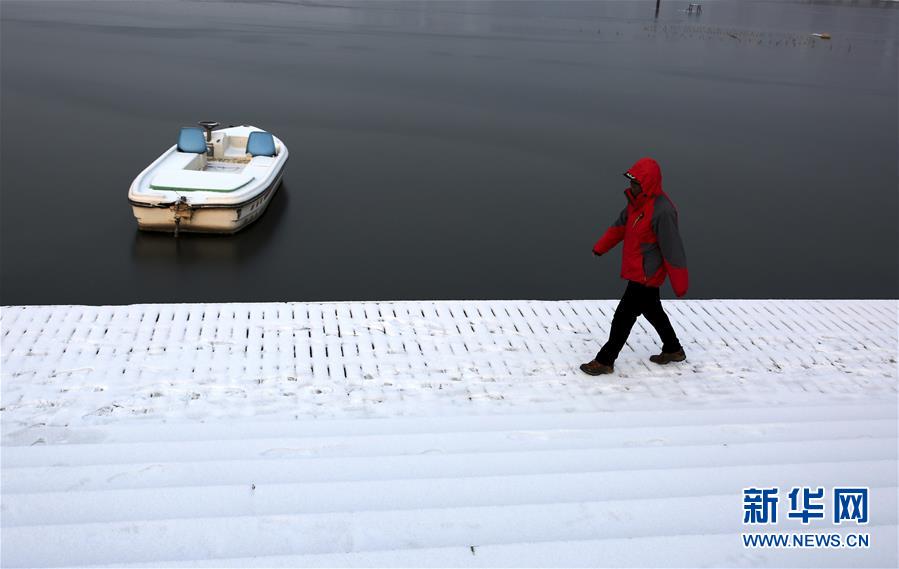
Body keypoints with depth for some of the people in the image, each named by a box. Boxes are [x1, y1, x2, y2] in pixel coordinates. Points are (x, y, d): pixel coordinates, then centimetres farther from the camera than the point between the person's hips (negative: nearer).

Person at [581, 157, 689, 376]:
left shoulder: (662, 211, -28)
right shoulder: (638, 201, 1)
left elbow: (673, 251, -23)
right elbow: (621, 225, 17)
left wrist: (680, 286, -18)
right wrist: (600, 247, 23)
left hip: (645, 275, -9)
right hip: (641, 272, 9)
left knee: (624, 316, -2)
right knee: (652, 310, 22)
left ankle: (605, 361, 8)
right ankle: (673, 350, 39)